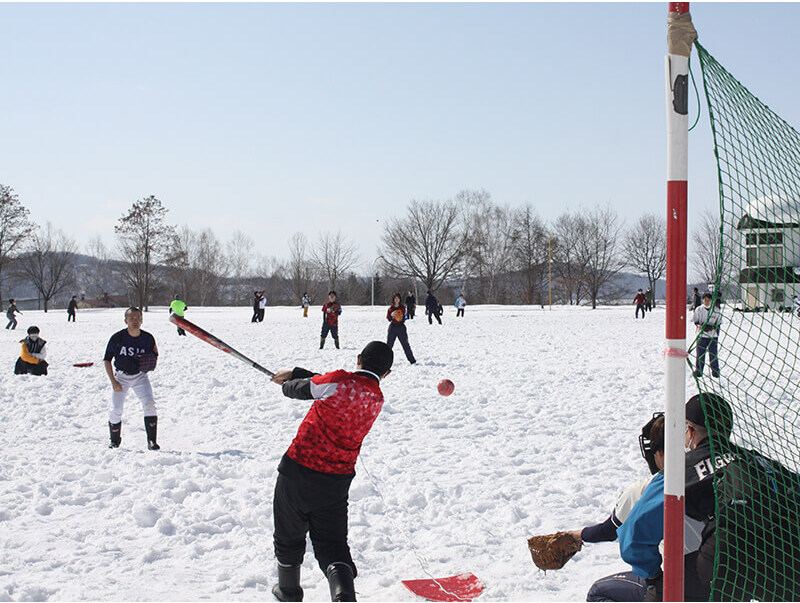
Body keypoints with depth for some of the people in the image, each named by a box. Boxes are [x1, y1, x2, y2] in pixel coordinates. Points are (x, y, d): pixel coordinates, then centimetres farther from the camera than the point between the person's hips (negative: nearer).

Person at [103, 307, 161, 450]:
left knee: (149, 404, -19)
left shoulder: (148, 338, -9)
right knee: (115, 410, -8)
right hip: (121, 376, -1)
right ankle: (115, 440, 18)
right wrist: (113, 382, -14)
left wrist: (149, 363, -16)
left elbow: (154, 355, 8)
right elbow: (107, 360, -7)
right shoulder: (117, 338, -15)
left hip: (140, 376, 1)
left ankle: (152, 441, -12)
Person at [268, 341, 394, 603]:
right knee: (332, 545, 11)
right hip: (337, 481, 4)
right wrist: (294, 372, 23)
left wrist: (288, 384, 25)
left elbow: (304, 388, 2)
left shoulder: (341, 381, -15)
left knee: (289, 537, 18)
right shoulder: (377, 399, 4)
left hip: (298, 470, -4)